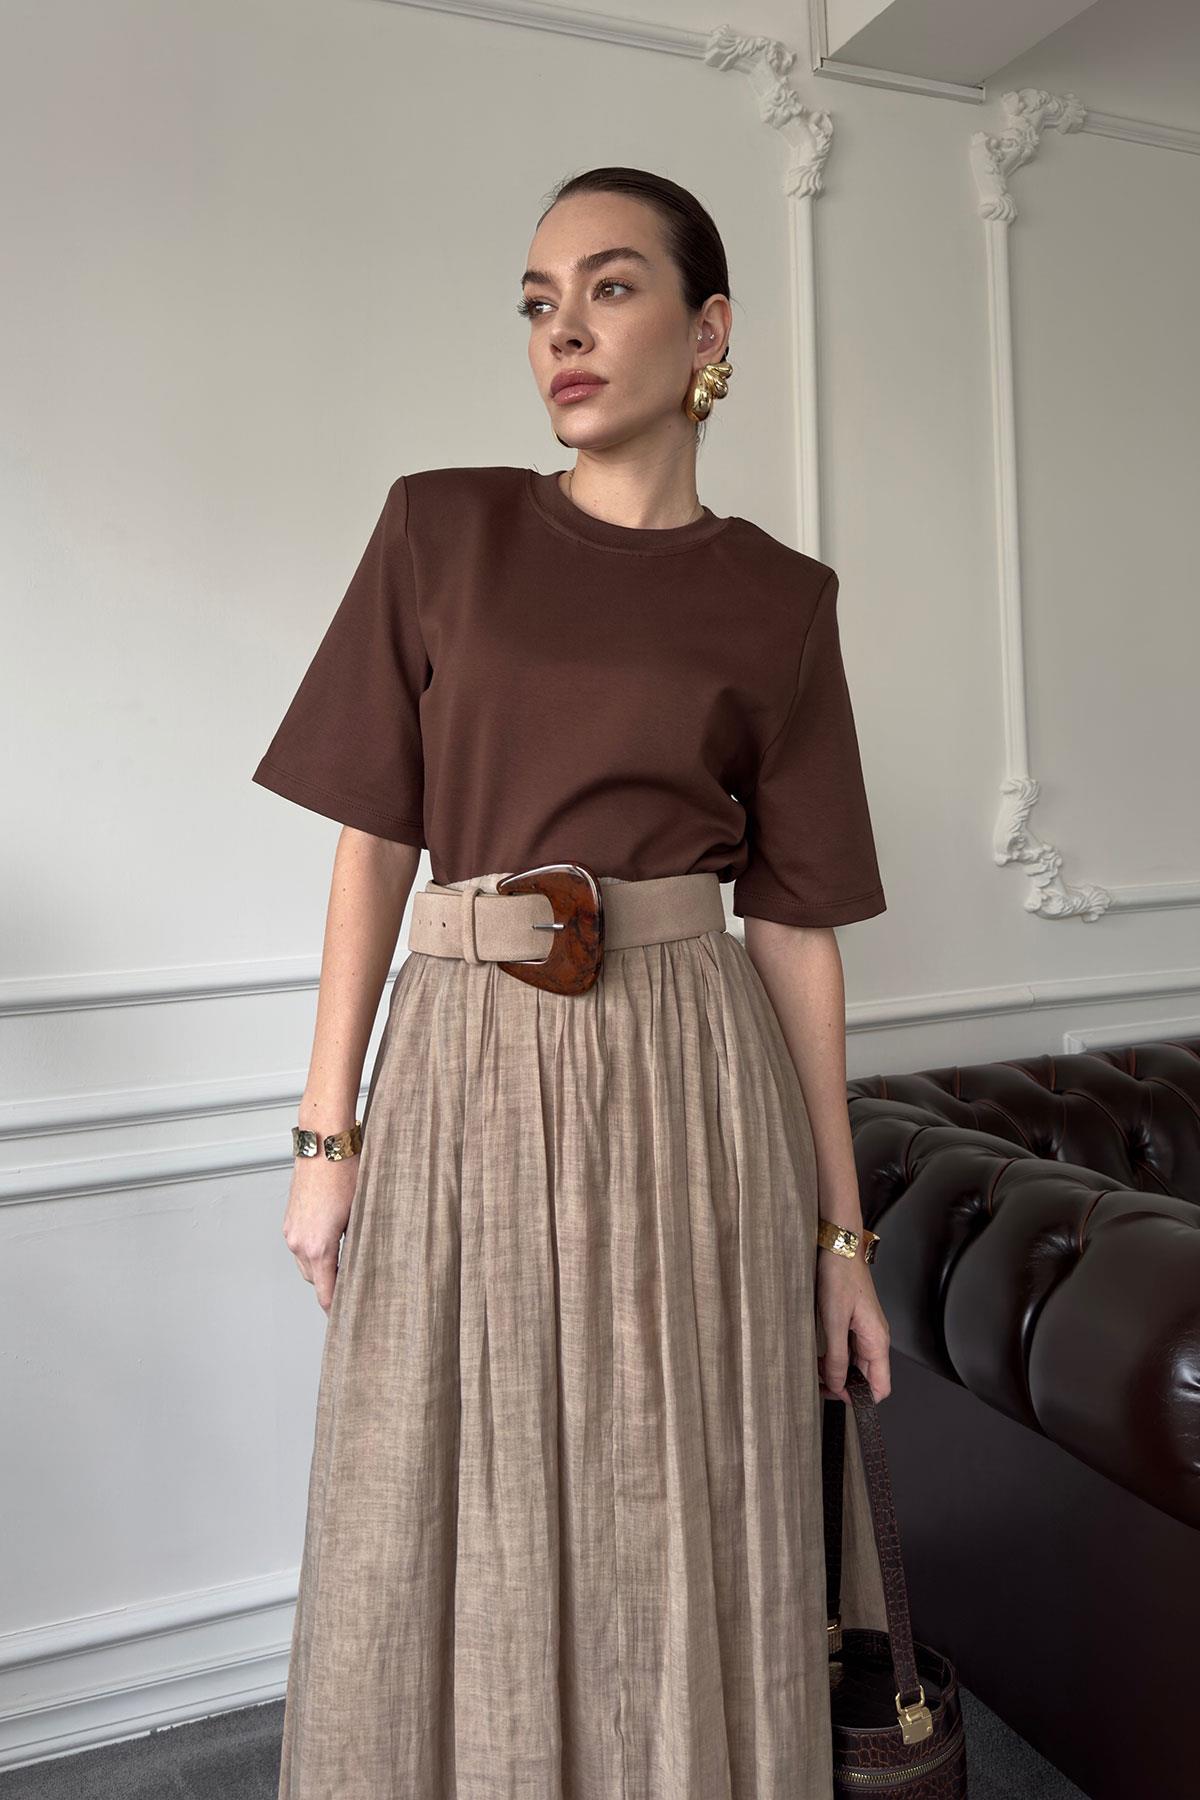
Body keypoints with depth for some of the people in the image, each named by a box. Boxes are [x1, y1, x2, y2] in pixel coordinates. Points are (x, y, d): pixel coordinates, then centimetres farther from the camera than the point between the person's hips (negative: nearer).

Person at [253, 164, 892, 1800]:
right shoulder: (439, 530, 5)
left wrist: (842, 1232, 3)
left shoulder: (777, 603, 4)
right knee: (450, 1550, 12)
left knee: (685, 1557, 10)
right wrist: (328, 1130, -1)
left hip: (691, 1077, 0)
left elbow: (798, 925, 3)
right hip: (466, 1073, 1)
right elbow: (374, 840, 4)